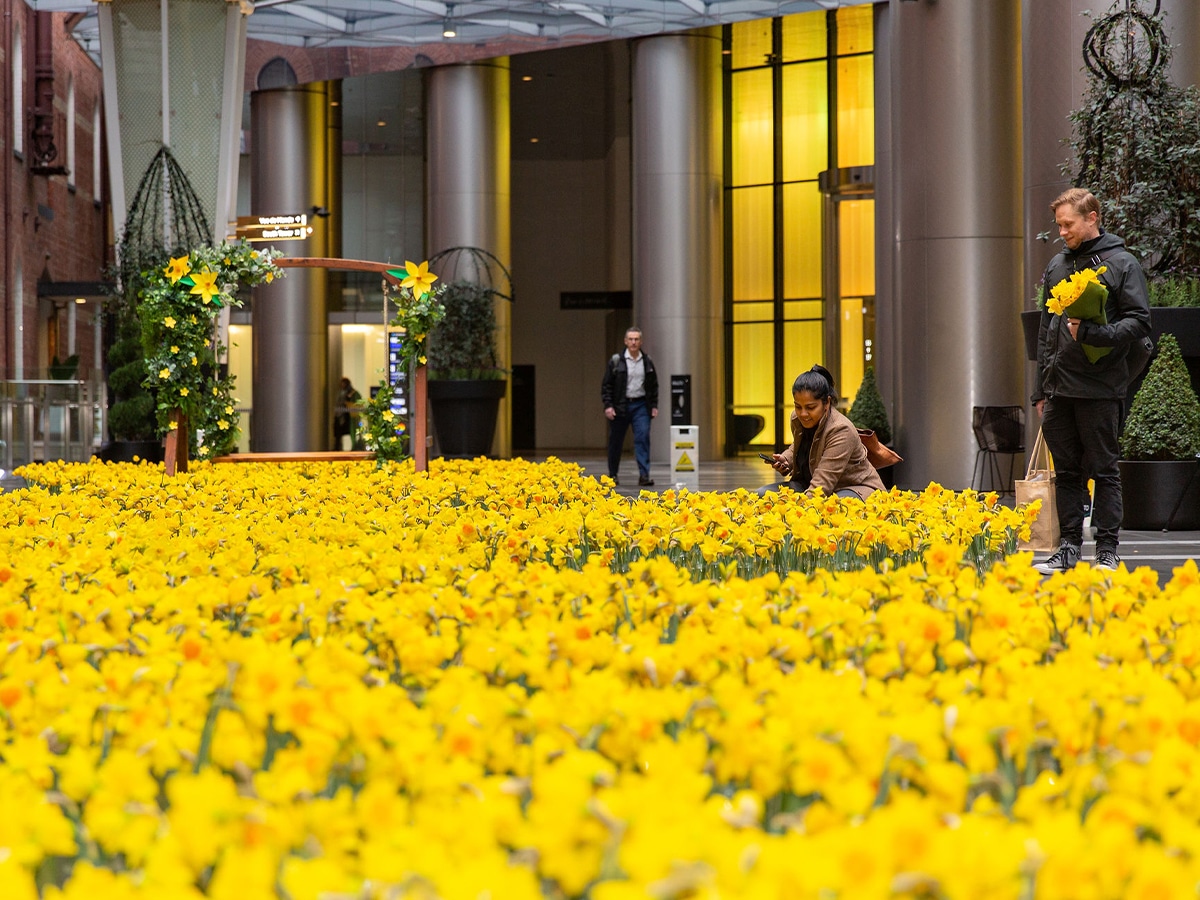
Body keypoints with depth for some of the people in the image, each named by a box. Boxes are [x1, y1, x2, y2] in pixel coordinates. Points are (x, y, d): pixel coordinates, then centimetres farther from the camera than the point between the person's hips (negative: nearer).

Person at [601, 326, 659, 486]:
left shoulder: (647, 362, 8)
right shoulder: (616, 361, -2)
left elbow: (653, 386, 15)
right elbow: (606, 385, -1)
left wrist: (654, 406, 8)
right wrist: (608, 405, -10)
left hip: (640, 405, 2)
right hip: (620, 406, -2)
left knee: (643, 437, -11)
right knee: (616, 441, 6)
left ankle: (644, 475, -12)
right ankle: (612, 475, 19)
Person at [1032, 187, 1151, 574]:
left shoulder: (1122, 264, -2)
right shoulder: (1057, 266, 16)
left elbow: (1139, 322, -8)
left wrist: (1093, 333, -21)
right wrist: (1041, 389, 17)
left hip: (1100, 387, -6)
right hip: (1059, 389, 6)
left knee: (1104, 470, -1)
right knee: (1067, 471, 9)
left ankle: (1107, 551, 4)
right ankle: (1069, 547, 14)